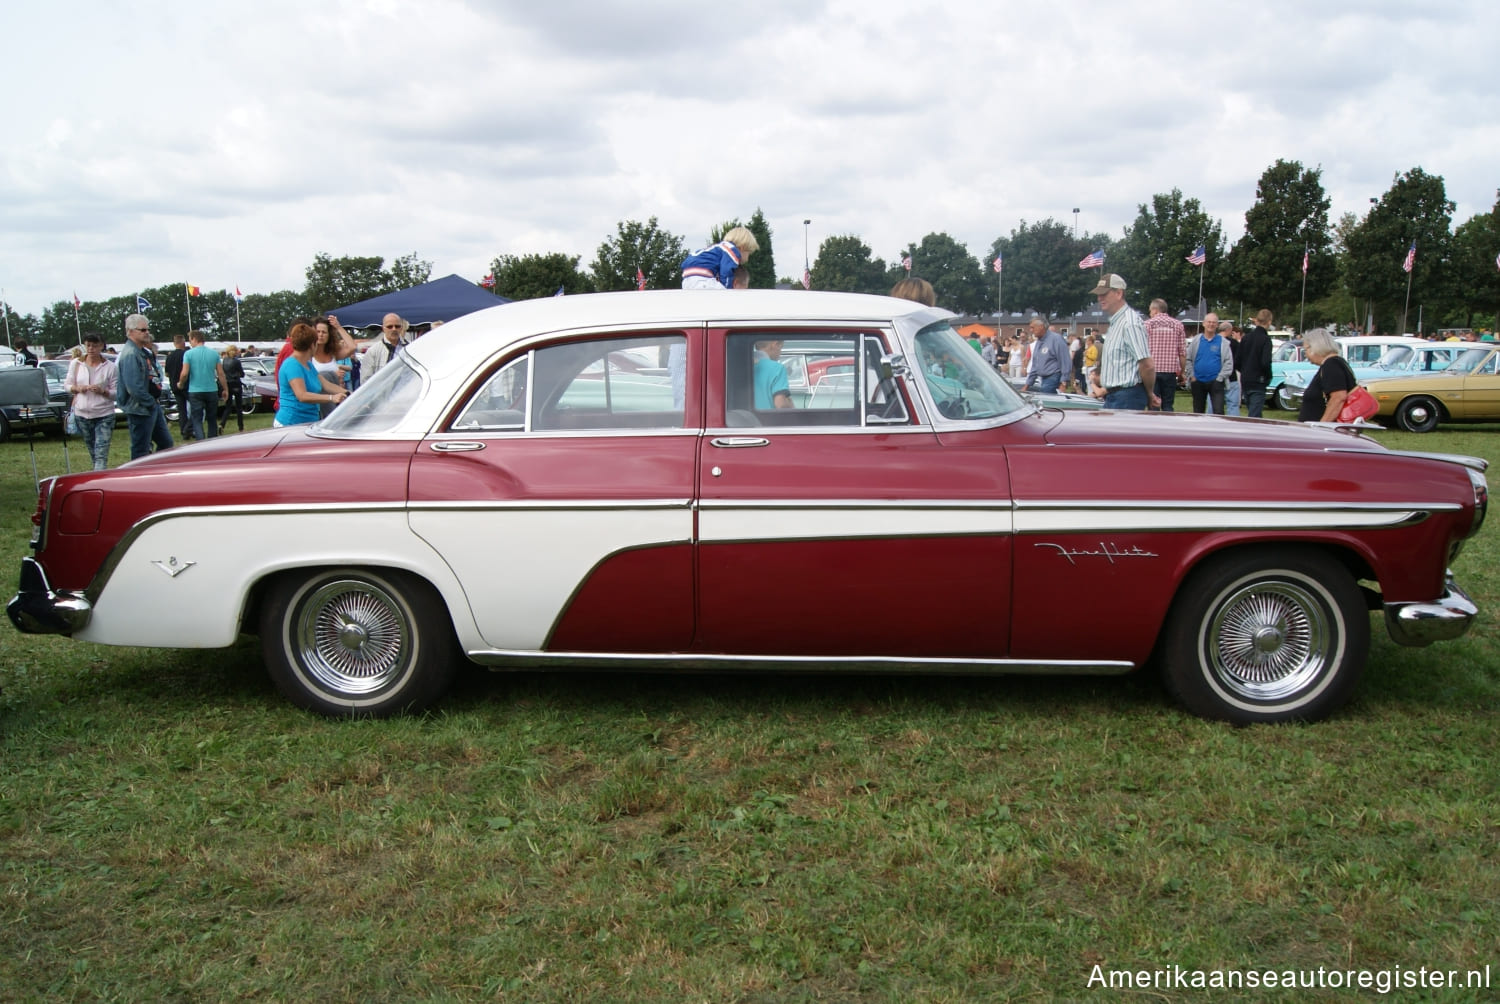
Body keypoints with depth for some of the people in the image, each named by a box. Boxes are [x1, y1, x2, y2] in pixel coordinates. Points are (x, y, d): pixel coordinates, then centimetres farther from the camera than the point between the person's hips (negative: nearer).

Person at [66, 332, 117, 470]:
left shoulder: (110, 367, -3)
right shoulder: (76, 364, 6)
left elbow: (117, 393, -2)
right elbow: (67, 385, 12)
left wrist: (103, 391, -21)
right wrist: (77, 388, -10)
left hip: (104, 415, -3)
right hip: (82, 414, 3)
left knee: (101, 455, -12)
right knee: (93, 454, 12)